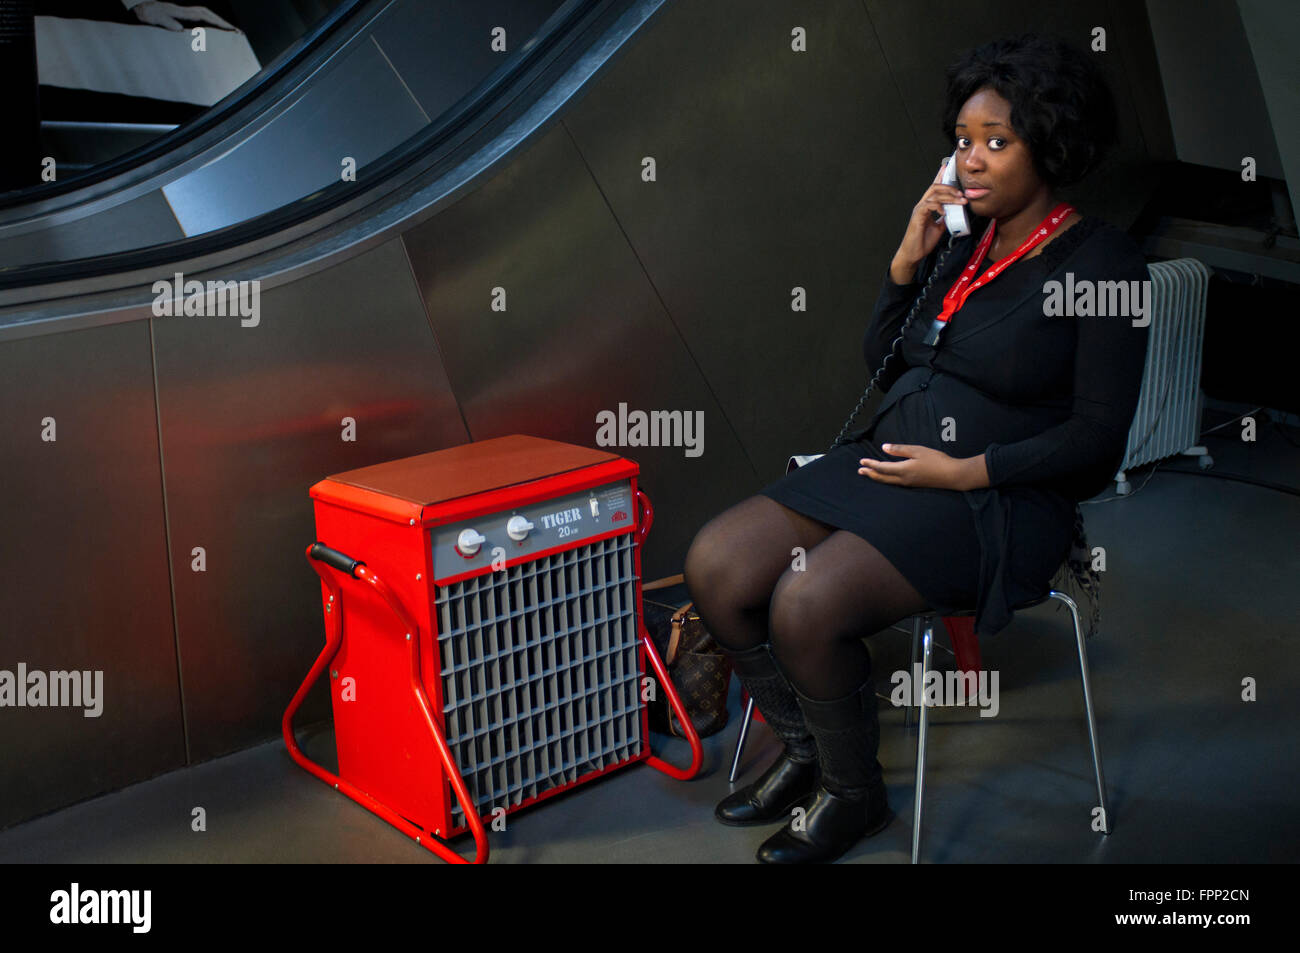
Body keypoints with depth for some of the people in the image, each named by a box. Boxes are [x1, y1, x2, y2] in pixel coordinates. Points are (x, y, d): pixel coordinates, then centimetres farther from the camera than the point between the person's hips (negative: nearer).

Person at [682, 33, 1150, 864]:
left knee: (808, 604, -28)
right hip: (886, 460, 7)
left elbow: (1098, 438, -11)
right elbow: (882, 358, 16)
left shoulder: (1103, 264, -8)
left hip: (998, 499, -7)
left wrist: (964, 470, -16)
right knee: (716, 565, -11)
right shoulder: (964, 238, 11)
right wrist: (909, 260, 2)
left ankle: (854, 794, 1)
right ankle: (804, 753, 10)